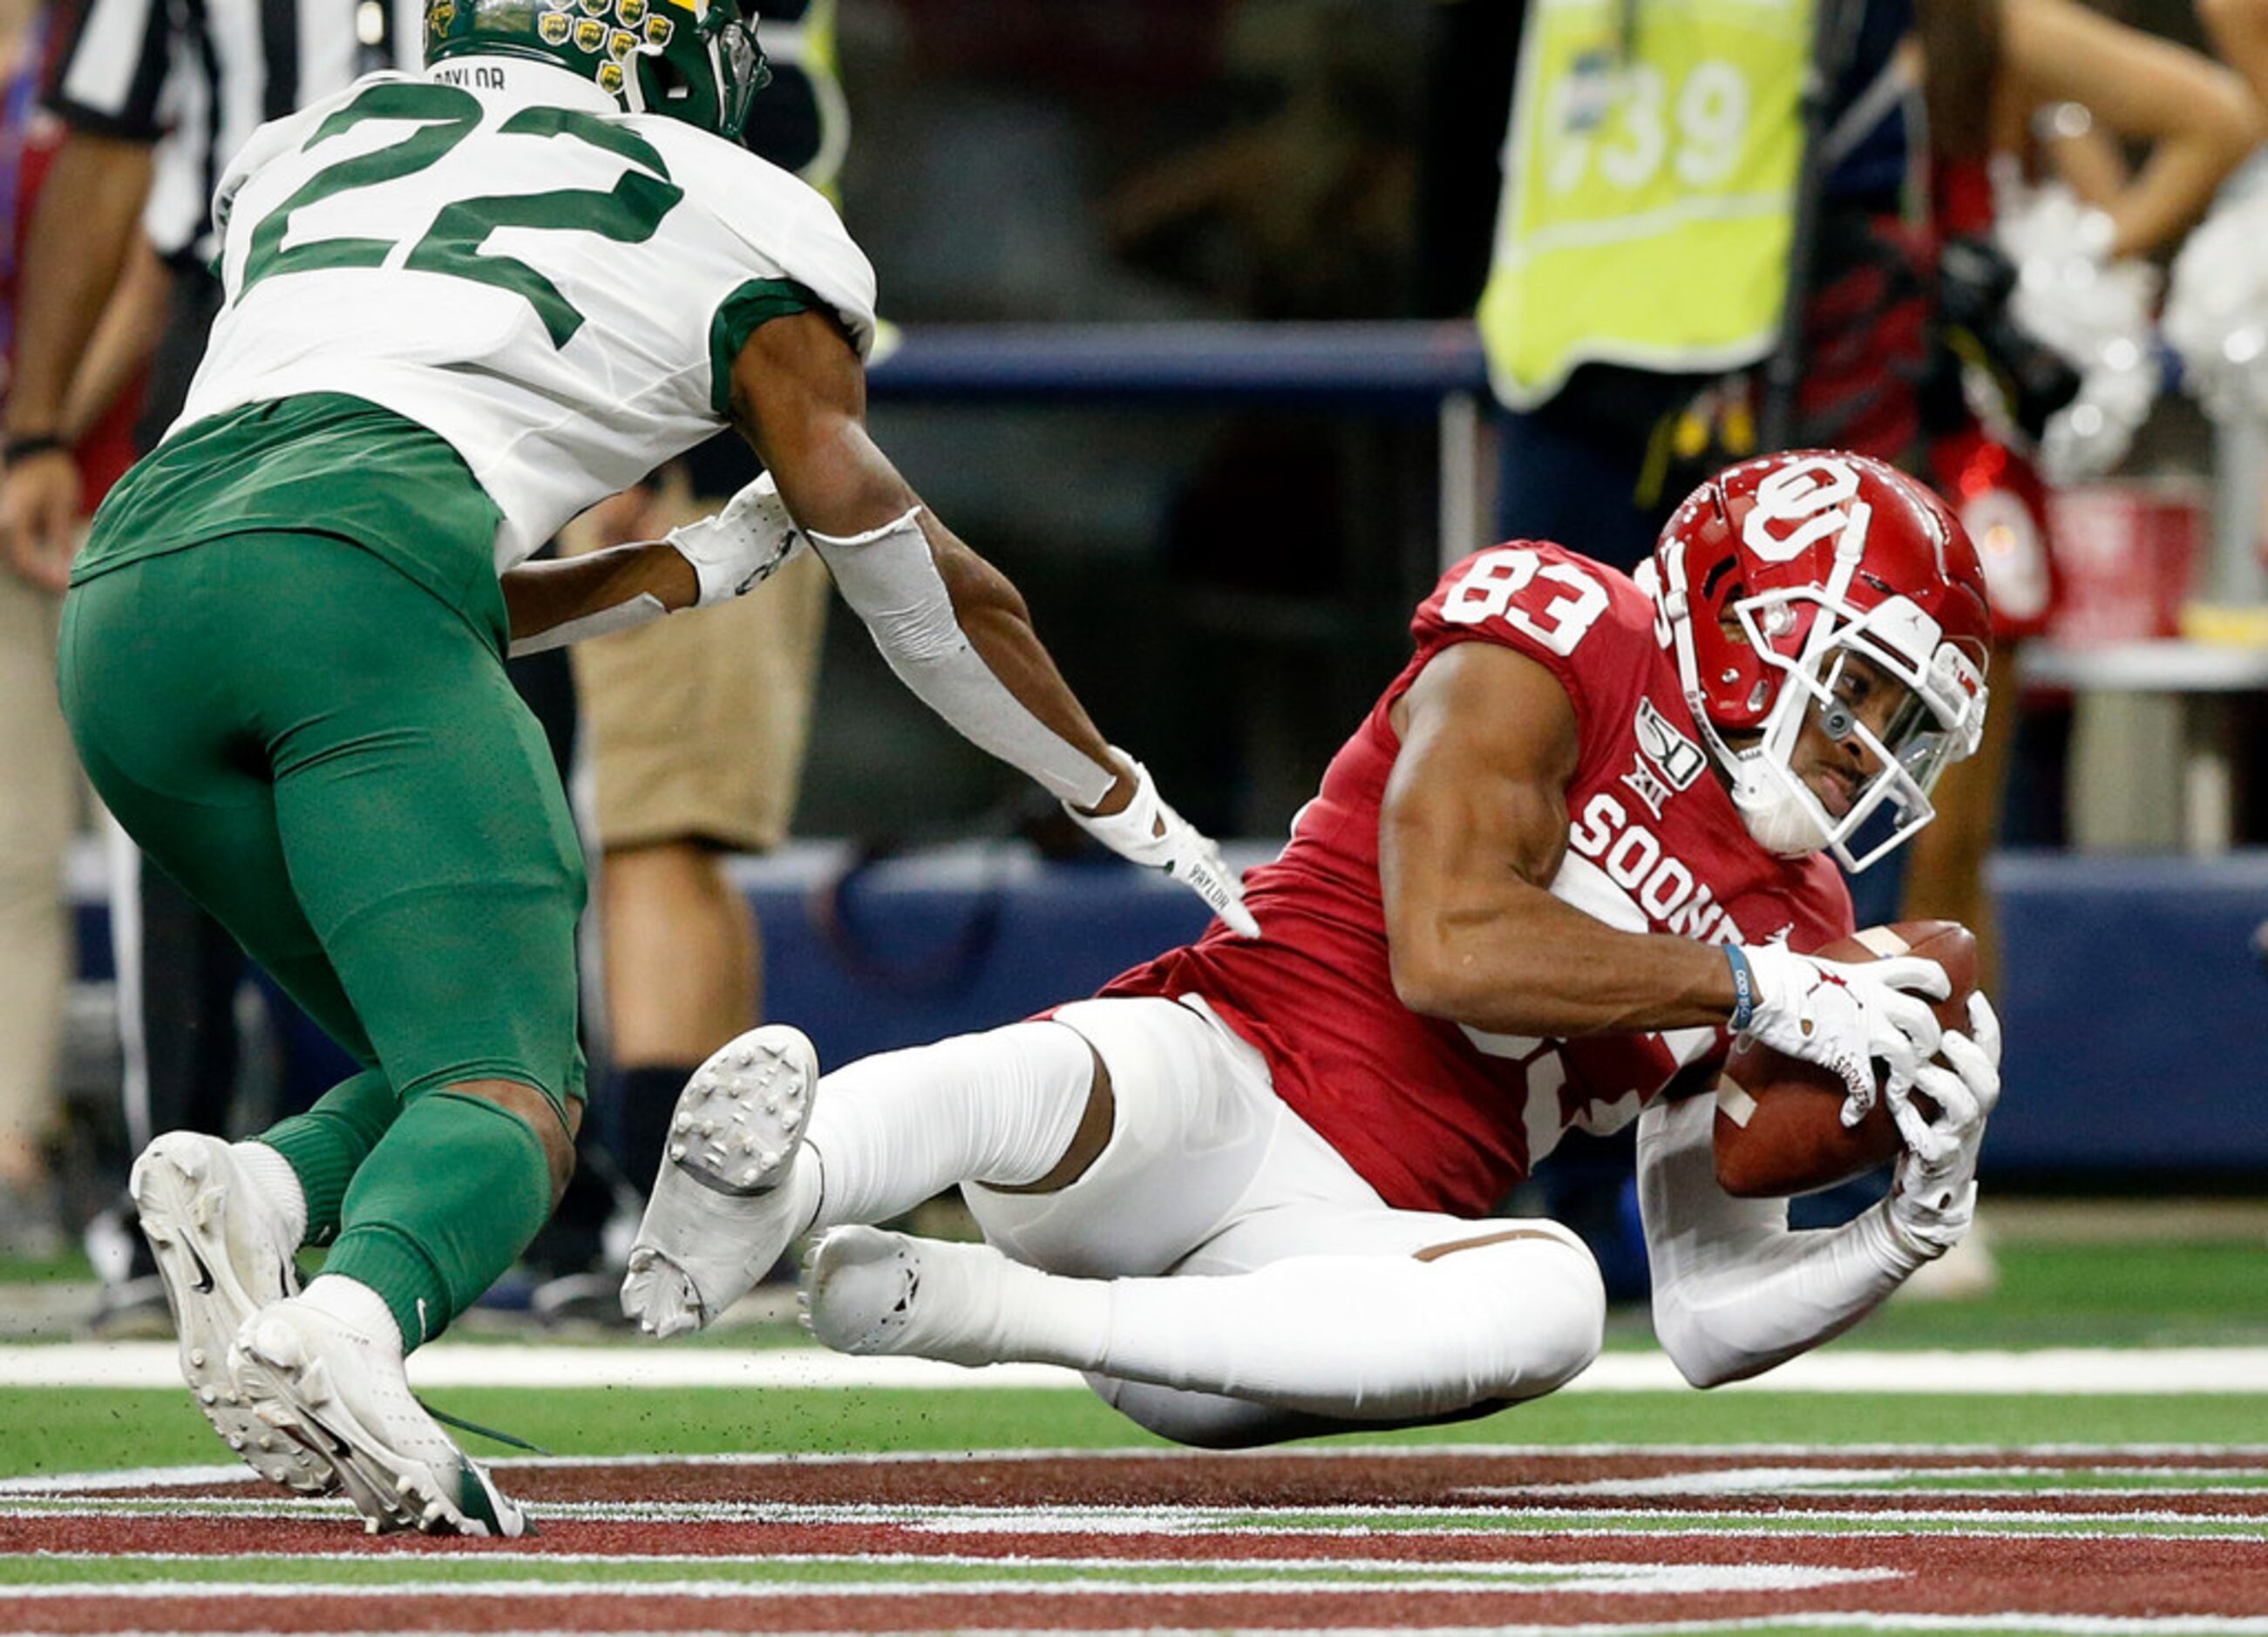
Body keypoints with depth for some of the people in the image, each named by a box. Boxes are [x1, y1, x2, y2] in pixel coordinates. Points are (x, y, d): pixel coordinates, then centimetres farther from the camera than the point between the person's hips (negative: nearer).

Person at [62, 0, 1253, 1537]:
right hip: (342, 583, -5)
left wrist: (698, 567, 47)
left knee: (435, 1062, 18)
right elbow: (929, 597, 28)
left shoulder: (295, 154, 34)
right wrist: (1128, 804, 42)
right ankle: (346, 1322, -42)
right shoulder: (743, 231, 21)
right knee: (511, 1106, -9)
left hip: (122, 598, 5)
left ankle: (248, 1194, -15)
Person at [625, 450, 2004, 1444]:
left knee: (1548, 1297, -30)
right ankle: (765, 1190, -68)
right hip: (1209, 1080, -4)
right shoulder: (1564, 636, 2)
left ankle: (999, 1314, -33)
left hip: (1338, 1249, 5)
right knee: (1054, 1086, -39)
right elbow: (1448, 944, -13)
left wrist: (1916, 1223, 3)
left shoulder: (1791, 921, 21)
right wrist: (1753, 991, -10)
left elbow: (1714, 1320, 20)